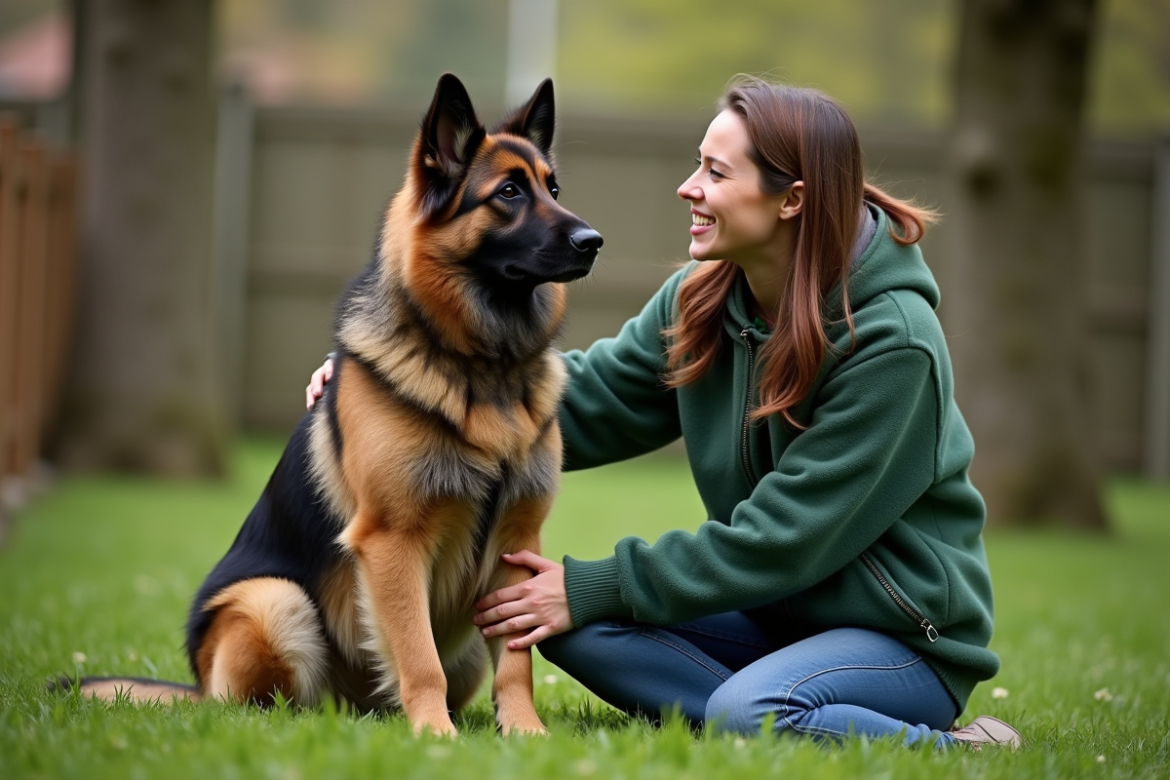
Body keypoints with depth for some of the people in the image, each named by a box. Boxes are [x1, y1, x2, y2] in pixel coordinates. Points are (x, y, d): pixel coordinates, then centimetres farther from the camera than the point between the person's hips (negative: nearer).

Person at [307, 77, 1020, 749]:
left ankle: (946, 753, -15)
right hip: (774, 610, 8)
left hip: (905, 629, -7)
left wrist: (597, 588, -21)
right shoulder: (701, 299, 0)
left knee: (746, 710, -37)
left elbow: (784, 537, -23)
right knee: (574, 620, -14)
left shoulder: (893, 342, -22)